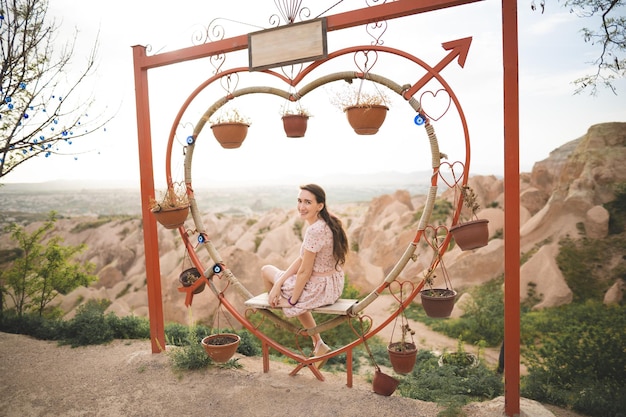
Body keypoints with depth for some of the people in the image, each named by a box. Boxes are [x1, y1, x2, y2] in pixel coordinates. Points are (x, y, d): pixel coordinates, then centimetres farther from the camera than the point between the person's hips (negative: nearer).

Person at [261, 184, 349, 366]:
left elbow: (304, 272, -21)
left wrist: (292, 300, -7)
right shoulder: (328, 223, 3)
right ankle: (318, 344, 34)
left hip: (319, 289, -8)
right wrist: (278, 283, -1)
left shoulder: (315, 230, -26)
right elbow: (301, 260, 4)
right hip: (334, 284, 8)